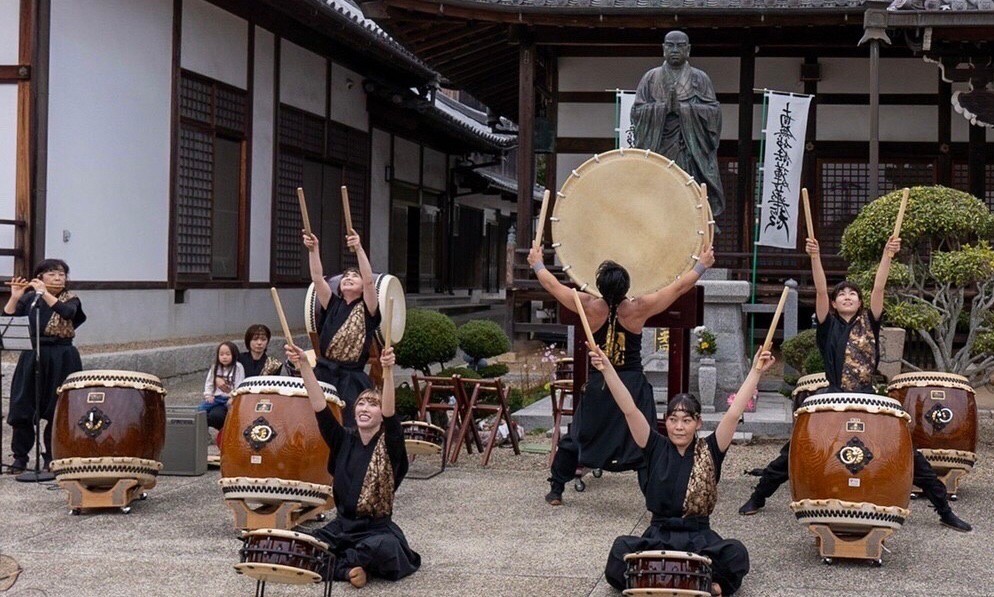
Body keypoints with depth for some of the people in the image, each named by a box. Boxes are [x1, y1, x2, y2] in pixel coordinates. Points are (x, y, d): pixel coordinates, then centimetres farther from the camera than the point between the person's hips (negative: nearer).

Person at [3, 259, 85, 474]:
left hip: (61, 360, -1)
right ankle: (19, 458, 8)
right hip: (32, 358, 2)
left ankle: (53, 457, 15)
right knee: (22, 409, -1)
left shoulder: (71, 299, 1)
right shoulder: (29, 298, 7)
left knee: (57, 411, 2)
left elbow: (67, 313, -22)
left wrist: (45, 293, -25)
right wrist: (15, 297, -17)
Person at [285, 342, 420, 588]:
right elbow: (320, 408, -8)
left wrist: (388, 371, -41)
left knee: (383, 548, -37)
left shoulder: (389, 446, -5)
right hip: (342, 526, 3)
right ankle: (348, 568, -6)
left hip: (377, 528, -3)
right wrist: (304, 366, -21)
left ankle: (340, 561, -9)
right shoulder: (343, 440, 5)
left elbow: (390, 413, -24)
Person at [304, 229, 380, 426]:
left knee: (351, 428, -9)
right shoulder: (333, 306, 13)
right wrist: (313, 250, -13)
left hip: (352, 380, -3)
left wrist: (359, 249, -24)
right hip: (324, 375, 3)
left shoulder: (367, 310, 3)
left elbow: (369, 280, -13)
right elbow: (317, 278, 0)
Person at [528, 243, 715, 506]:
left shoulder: (590, 308, -8)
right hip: (634, 386, -1)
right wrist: (703, 265, 13)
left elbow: (553, 285, 5)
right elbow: (679, 286, -1)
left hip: (597, 386, 2)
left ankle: (555, 491, 21)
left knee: (575, 439, 15)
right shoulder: (639, 309, -11)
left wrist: (537, 263, 23)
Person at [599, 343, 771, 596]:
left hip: (700, 539, 0)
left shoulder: (709, 451, 3)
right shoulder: (656, 449, 4)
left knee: (736, 553, -32)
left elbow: (733, 413, -7)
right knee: (621, 549, -32)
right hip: (658, 537, 0)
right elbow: (629, 410, -7)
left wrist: (756, 371, -13)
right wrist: (607, 368, -17)